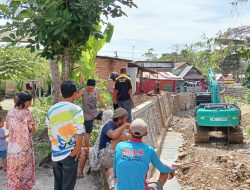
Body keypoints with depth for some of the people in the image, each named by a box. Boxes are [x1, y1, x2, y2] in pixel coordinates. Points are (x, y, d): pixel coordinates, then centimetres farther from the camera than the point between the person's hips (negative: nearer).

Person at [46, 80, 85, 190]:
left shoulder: (51, 110, 4)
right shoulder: (76, 110, -12)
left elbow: (50, 133, 8)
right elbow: (79, 133, -20)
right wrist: (77, 149, -7)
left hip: (55, 153, 5)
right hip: (69, 153, -5)